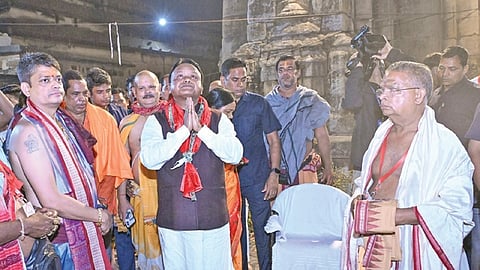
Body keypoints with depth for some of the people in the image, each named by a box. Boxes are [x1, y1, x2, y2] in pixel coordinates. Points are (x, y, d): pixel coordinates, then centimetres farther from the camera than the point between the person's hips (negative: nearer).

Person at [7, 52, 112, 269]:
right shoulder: (29, 131, -19)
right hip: (59, 241, -7)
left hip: (83, 232, 8)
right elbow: (52, 201, -23)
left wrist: (99, 208, 2)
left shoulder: (62, 120, 6)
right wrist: (100, 216, -11)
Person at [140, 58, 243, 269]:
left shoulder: (219, 120, 5)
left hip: (213, 217, 1)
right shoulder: (156, 121, 2)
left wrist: (200, 129, -15)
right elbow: (150, 159, -13)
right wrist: (184, 129, -17)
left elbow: (235, 155, -9)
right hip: (173, 219, 0)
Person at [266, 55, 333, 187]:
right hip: (274, 170, 0)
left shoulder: (311, 100, 7)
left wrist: (328, 167, 6)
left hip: (304, 167, 0)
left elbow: (322, 136, 8)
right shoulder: (268, 102, 9)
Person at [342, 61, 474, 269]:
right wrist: (358, 202, -5)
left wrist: (394, 216, -23)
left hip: (417, 252, -4)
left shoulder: (445, 144, -11)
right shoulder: (382, 134, 7)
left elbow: (457, 207, -19)